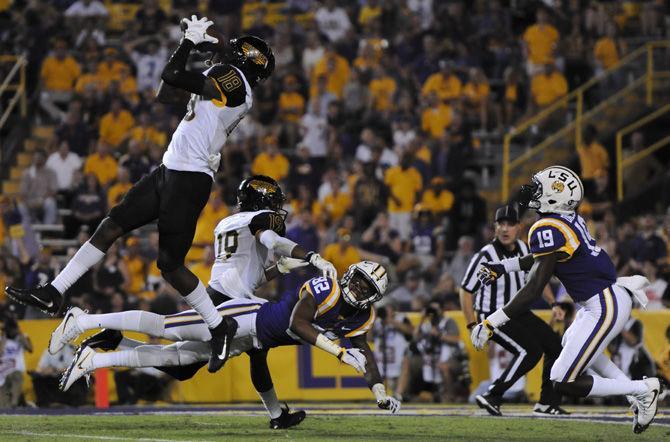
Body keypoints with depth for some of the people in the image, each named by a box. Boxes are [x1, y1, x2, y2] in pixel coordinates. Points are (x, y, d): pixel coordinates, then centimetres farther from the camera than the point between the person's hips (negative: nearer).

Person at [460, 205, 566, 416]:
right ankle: (491, 397, -19)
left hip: (519, 313, 8)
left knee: (554, 347, 7)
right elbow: (466, 291, -15)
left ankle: (548, 402, 16)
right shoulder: (486, 256, -21)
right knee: (530, 351, -24)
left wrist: (553, 304, 13)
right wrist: (473, 326, -20)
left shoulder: (523, 249, 0)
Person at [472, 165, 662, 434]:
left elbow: (534, 289, -23)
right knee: (571, 344, 36)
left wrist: (491, 323, -21)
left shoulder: (548, 229, -20)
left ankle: (642, 390, 0)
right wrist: (503, 267, 30)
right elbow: (542, 258, 27)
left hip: (605, 308, -10)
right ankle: (638, 397, 27)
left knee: (565, 384, -7)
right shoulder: (568, 219, 7)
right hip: (612, 296, 10)